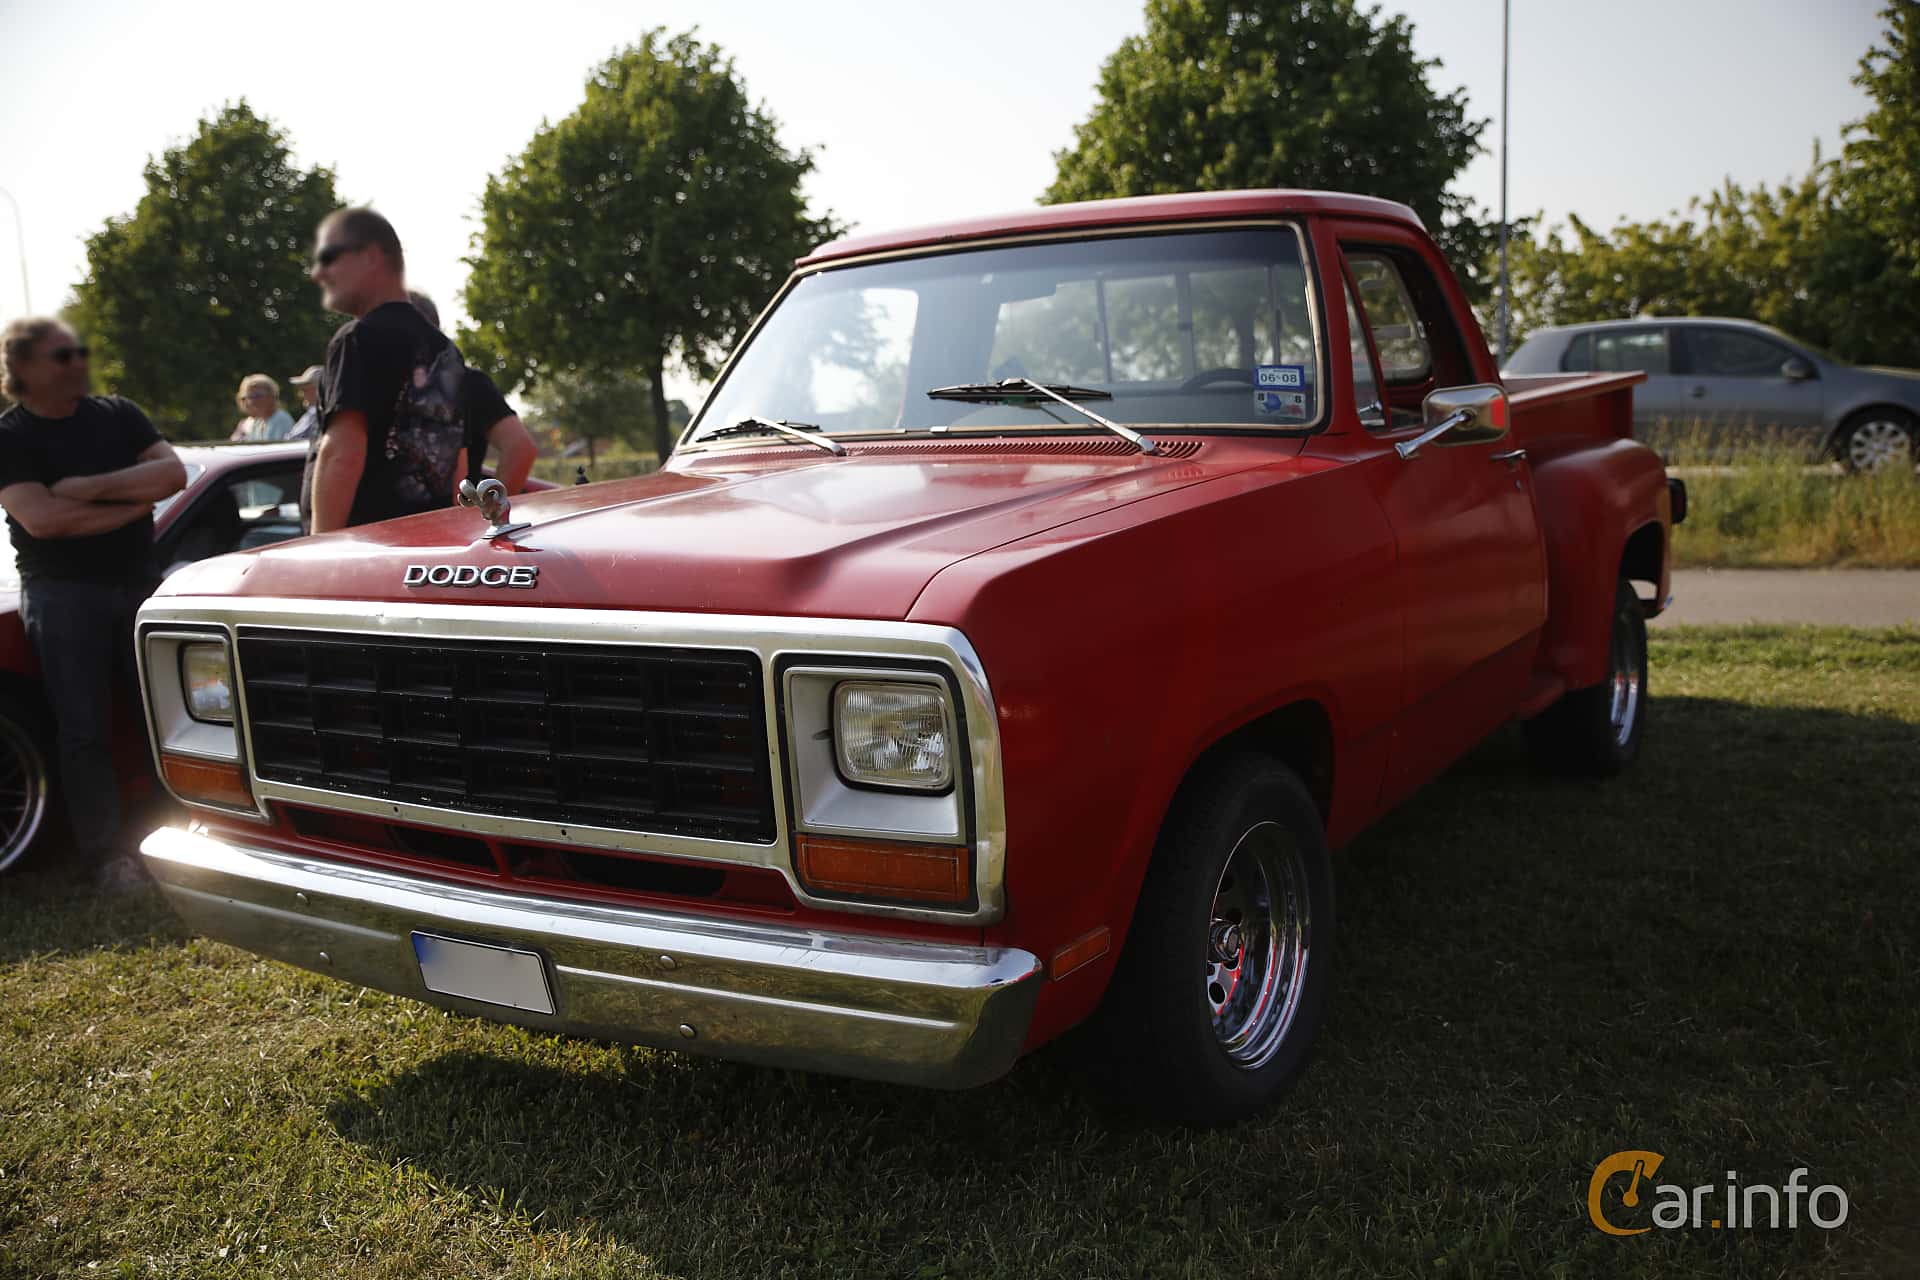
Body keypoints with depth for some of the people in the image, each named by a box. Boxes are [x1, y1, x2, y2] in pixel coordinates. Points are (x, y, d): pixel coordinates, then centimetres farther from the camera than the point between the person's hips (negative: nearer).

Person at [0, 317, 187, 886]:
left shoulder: (118, 414, 8)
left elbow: (173, 474, -5)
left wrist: (91, 487, -14)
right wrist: (131, 503, -10)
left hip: (137, 585, 4)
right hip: (63, 597, -3)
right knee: (85, 732, -1)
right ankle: (108, 853, 4)